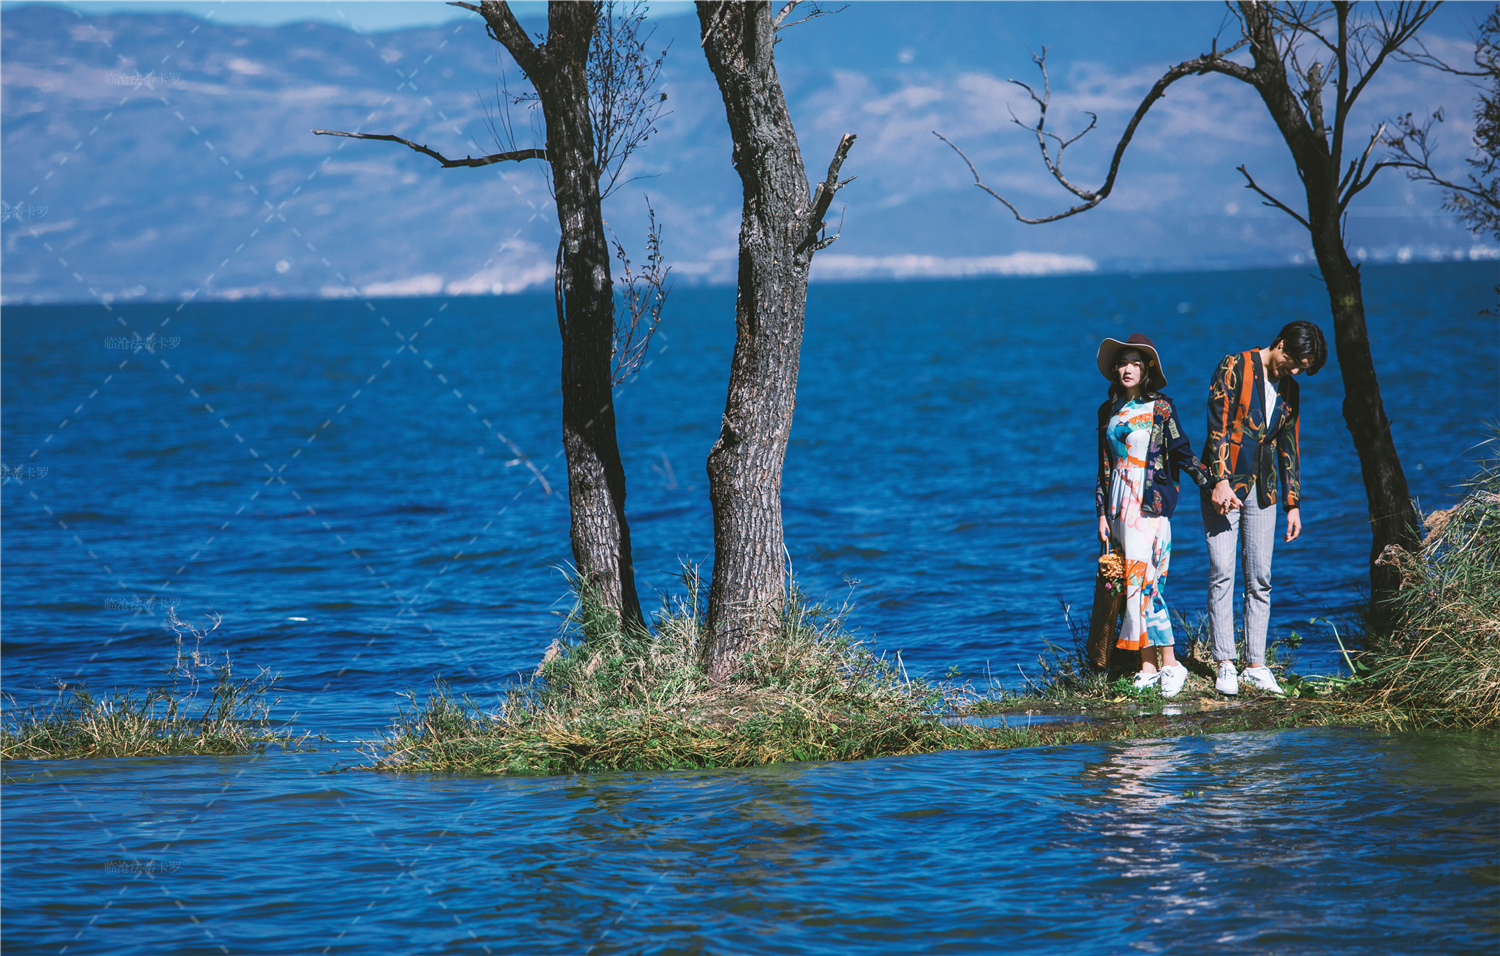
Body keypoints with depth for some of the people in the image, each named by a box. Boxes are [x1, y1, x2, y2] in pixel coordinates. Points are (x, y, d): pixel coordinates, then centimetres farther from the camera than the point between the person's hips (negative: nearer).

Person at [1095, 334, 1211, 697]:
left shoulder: (1160, 408, -2)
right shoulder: (1109, 411, 14)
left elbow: (1182, 452, -2)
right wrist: (1102, 513, 13)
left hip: (1150, 505, -5)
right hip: (1120, 508, 5)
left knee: (1142, 583, -13)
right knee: (1137, 585, 3)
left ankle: (1169, 663, -9)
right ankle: (1148, 667, 4)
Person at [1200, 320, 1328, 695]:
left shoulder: (1290, 390, 13)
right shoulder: (1234, 369, -5)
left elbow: (1290, 449, 17)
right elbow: (1218, 427, -11)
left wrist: (1293, 504, 14)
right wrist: (1221, 481, -19)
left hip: (1263, 488, 5)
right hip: (1225, 484, -5)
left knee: (1260, 579, 2)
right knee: (1222, 575, -8)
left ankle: (1255, 665, 5)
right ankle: (1225, 665, -6)